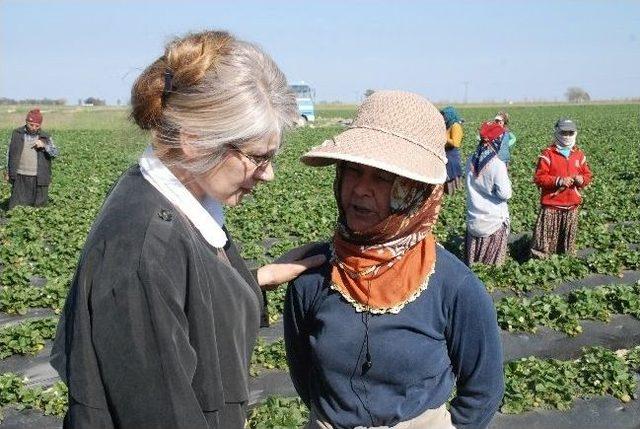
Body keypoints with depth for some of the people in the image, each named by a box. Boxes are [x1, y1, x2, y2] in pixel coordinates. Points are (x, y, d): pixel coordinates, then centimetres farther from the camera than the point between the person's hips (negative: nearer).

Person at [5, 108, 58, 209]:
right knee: (17, 206, 0)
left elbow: (55, 153, -2)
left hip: (38, 178, 0)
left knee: (38, 207, 3)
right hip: (20, 177, 0)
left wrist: (44, 145, -19)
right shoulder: (17, 134, 5)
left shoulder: (45, 137, 3)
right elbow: (10, 153, 12)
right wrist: (8, 172, 11)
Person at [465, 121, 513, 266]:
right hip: (494, 220, -5)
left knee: (470, 260, 14)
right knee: (492, 261, 8)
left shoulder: (471, 161, -3)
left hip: (474, 218, 5)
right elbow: (505, 194, -15)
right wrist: (506, 178, -1)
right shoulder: (497, 165, -20)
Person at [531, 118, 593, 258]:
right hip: (551, 203, -5)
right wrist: (558, 181, -22)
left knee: (569, 235, 15)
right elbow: (539, 178, -11)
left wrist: (582, 179, -10)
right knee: (546, 234, -5)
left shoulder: (579, 154, 8)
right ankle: (539, 255, 6)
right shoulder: (548, 154, -7)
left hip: (572, 204, 5)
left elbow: (587, 175, 14)